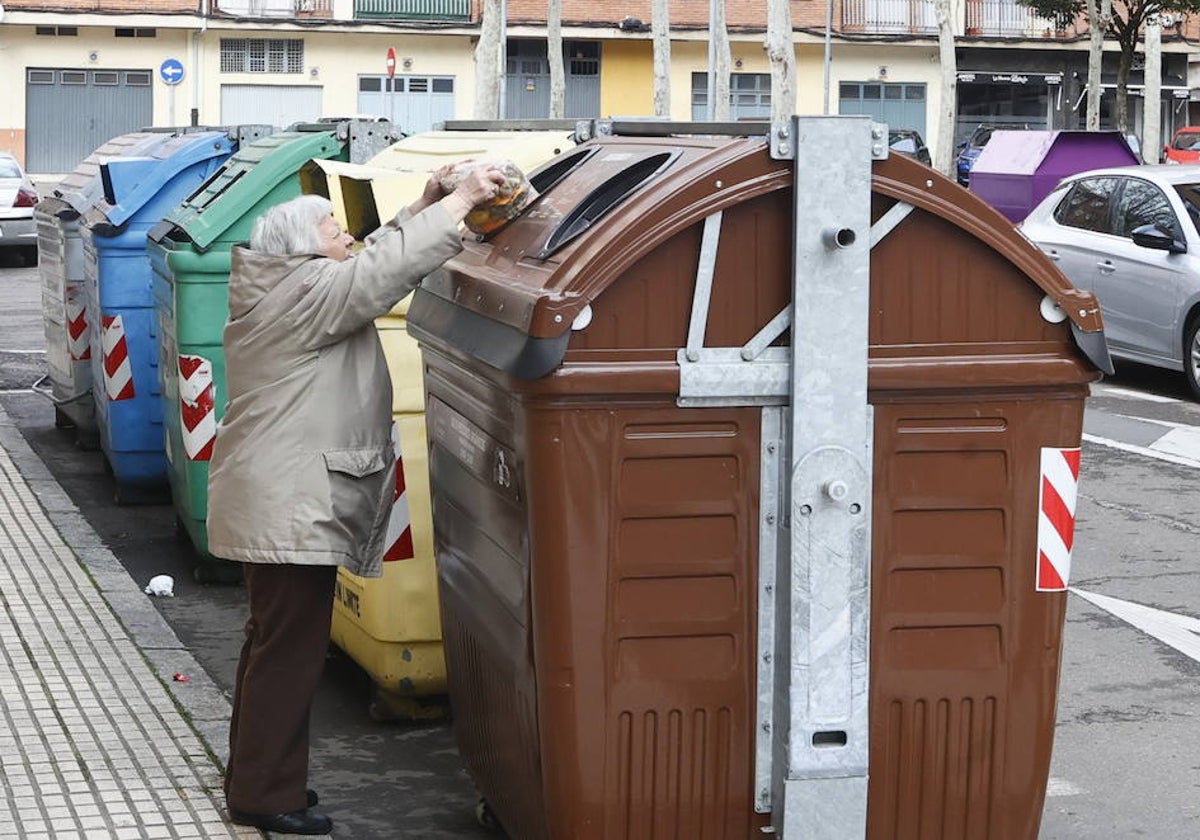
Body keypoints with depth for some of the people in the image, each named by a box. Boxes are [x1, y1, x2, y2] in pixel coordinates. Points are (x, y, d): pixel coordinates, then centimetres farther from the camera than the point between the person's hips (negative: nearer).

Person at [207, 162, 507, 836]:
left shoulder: (299, 289, 15)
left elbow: (376, 266, 20)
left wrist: (425, 205, 11)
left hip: (277, 503, 11)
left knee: (277, 641, 18)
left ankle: (257, 778, 28)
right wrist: (459, 203, -18)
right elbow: (385, 269, -24)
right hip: (289, 508, -11)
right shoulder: (306, 291, -16)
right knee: (291, 647, -5)